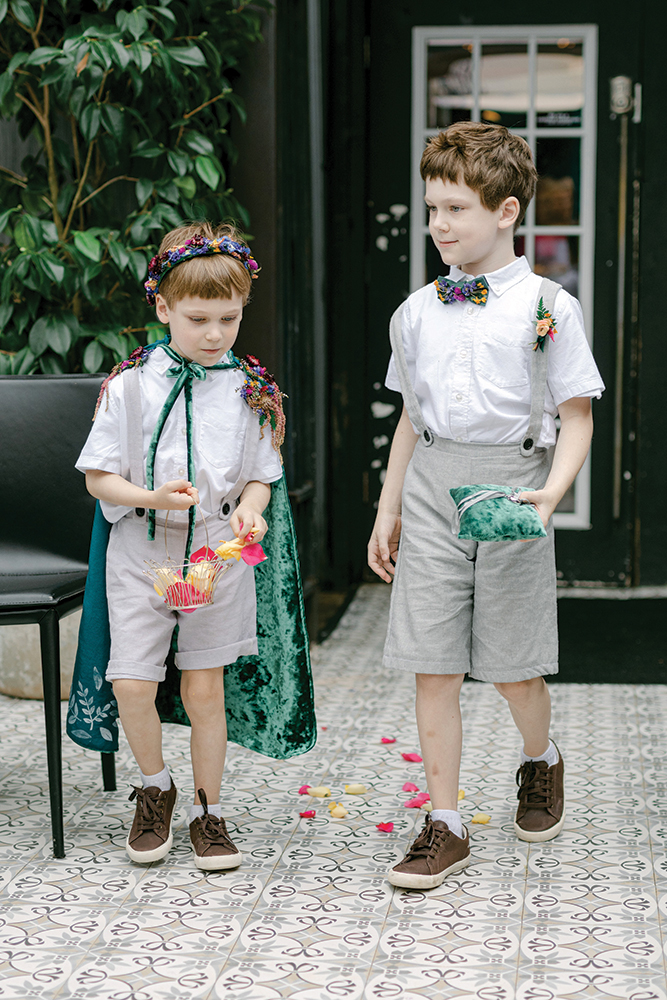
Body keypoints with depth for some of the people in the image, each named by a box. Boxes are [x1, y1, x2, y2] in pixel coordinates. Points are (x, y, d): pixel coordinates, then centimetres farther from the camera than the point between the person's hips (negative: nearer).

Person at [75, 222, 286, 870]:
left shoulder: (251, 391, 1)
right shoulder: (130, 385, -5)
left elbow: (261, 476, 8)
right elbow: (99, 476, -2)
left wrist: (250, 507, -14)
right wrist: (153, 497, -20)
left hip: (219, 551, 1)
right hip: (142, 551, -1)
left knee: (204, 688, 6)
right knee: (133, 683, -7)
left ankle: (207, 811, 23)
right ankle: (155, 788, 21)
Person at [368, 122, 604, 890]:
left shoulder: (547, 307, -3)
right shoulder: (418, 311, 9)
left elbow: (576, 418, -1)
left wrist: (552, 492, -17)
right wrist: (387, 511, 15)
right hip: (431, 488, 3)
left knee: (514, 670, 6)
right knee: (434, 668, 1)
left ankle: (540, 762, 39)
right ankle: (445, 827, 11)